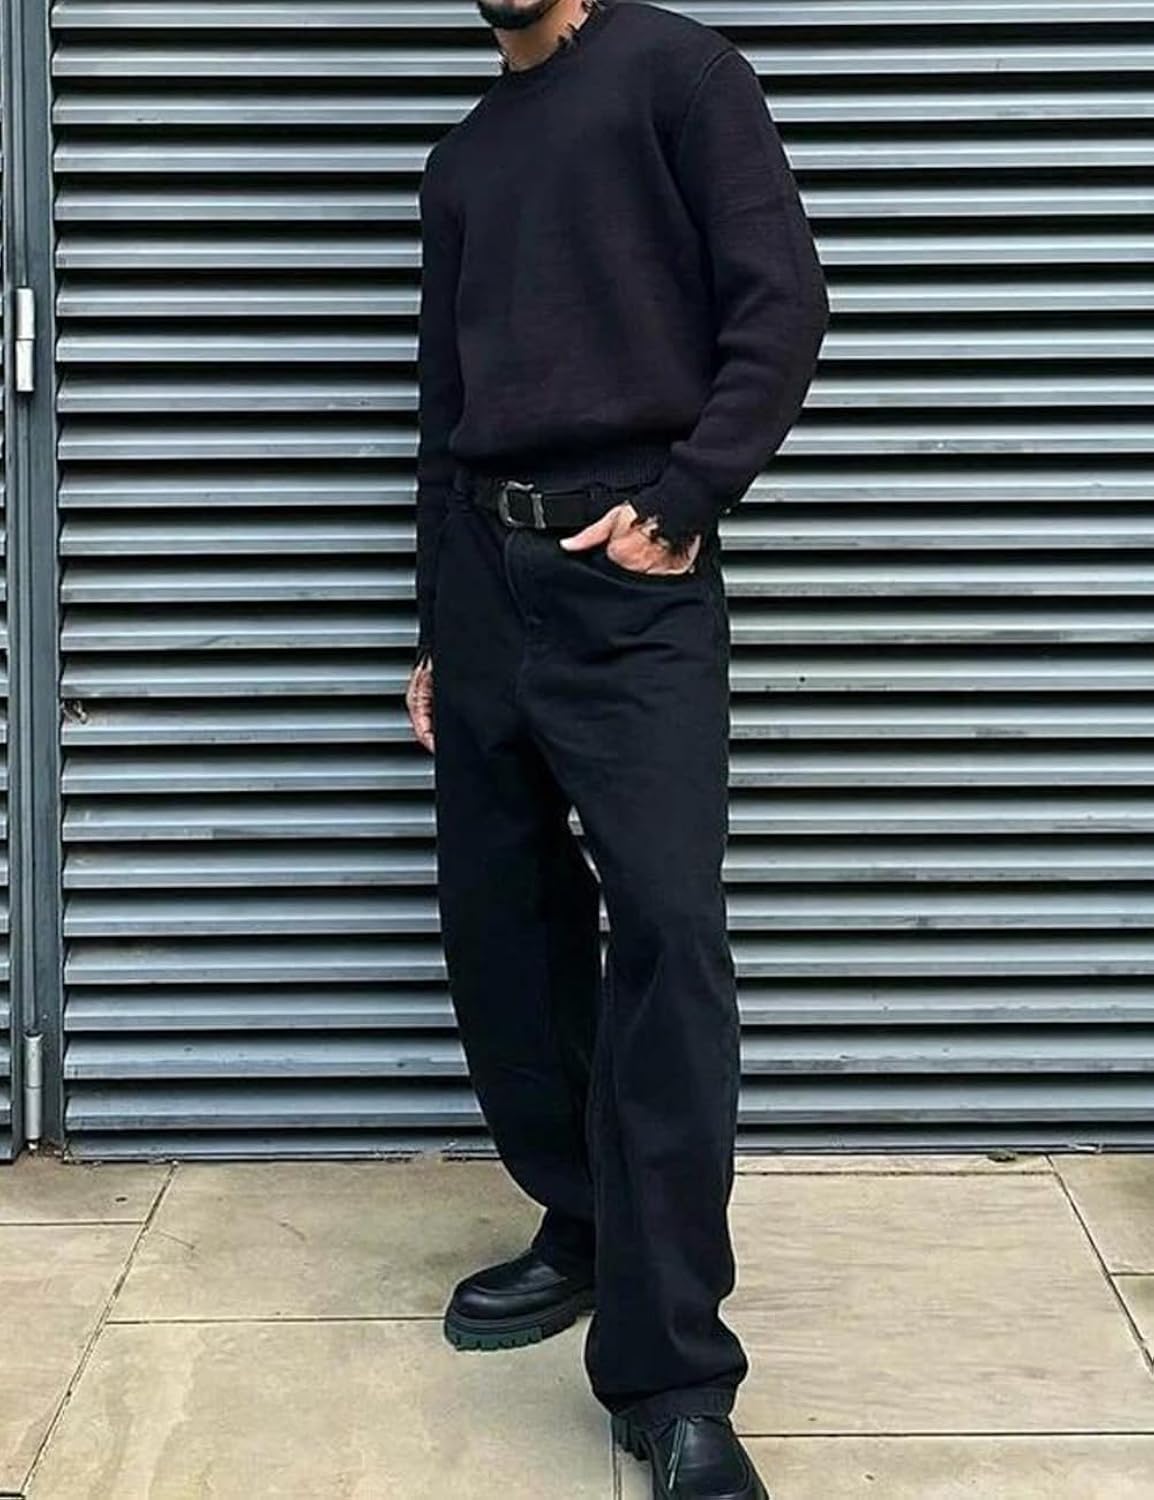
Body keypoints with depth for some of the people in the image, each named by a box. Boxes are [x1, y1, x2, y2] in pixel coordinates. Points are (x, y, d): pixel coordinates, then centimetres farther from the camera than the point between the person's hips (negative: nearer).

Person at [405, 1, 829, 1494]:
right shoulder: (460, 160, 22)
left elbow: (781, 302, -5)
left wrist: (683, 501, -14)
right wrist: (435, 630, 18)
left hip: (632, 572, -6)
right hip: (484, 570, 7)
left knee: (666, 932, -15)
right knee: (499, 923, 7)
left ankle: (671, 1378, -13)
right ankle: (585, 1228, 25)